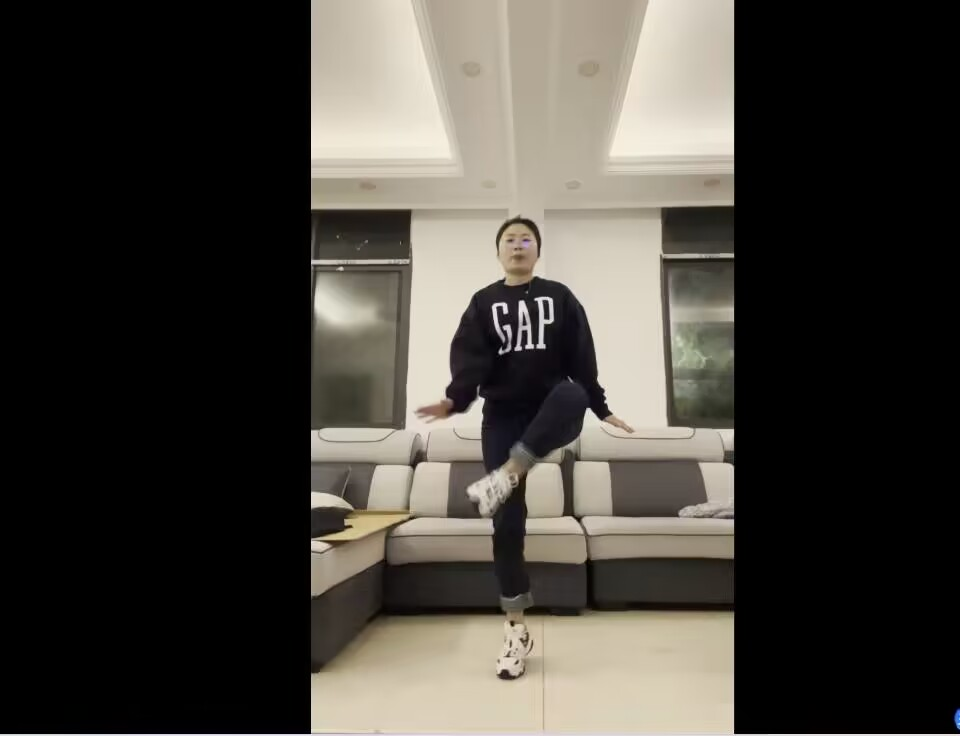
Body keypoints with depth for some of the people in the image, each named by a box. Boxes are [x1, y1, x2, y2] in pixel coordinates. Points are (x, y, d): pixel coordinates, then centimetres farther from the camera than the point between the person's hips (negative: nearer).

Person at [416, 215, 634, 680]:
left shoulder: (559, 297, 12)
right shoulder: (483, 303, 11)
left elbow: (581, 356, 9)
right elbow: (469, 356, -5)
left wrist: (600, 408, 1)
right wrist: (456, 399, -24)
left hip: (554, 415, 0)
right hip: (502, 417, 1)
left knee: (570, 394, -38)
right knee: (507, 521, -4)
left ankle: (505, 477, -33)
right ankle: (516, 630, 6)